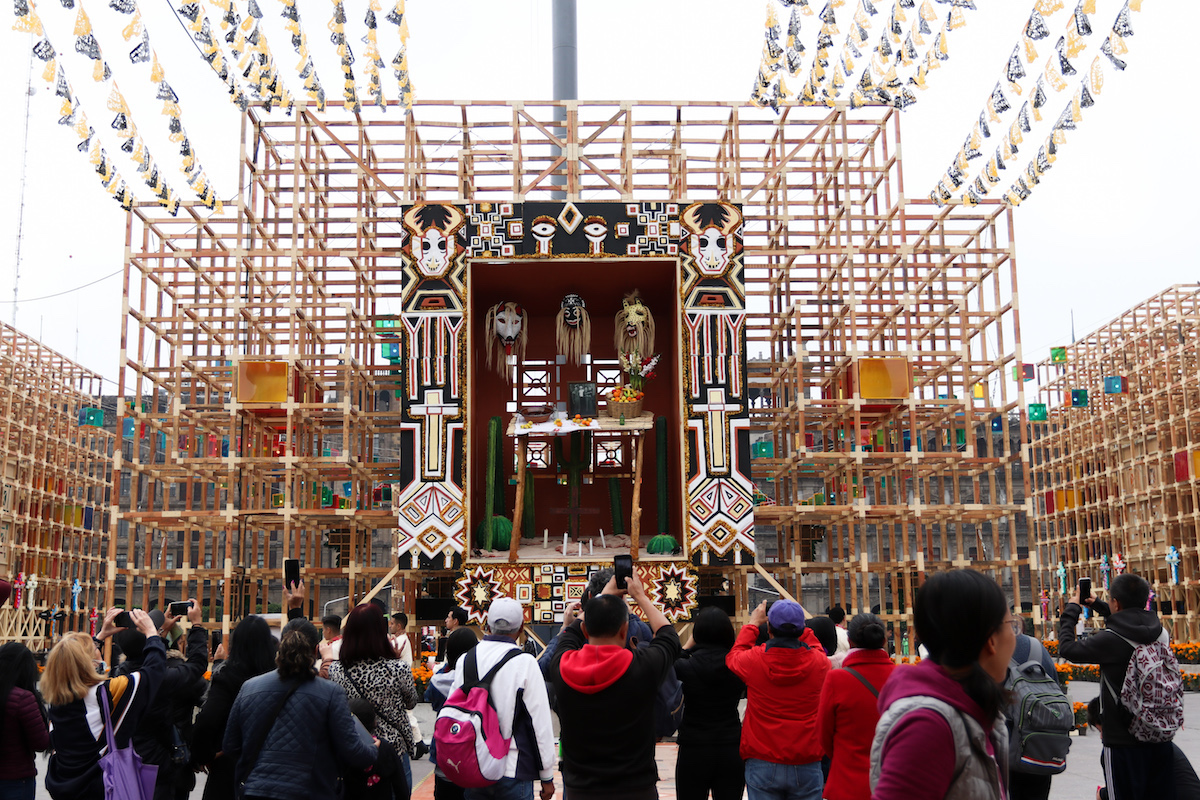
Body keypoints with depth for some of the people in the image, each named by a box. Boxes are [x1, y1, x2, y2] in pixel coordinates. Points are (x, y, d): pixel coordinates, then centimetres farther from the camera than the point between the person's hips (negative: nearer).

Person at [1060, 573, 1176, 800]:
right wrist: (1097, 605, 26)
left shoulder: (1109, 640, -19)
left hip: (1124, 741, -6)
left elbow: (1067, 649, -11)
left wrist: (1071, 609, 0)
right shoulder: (1160, 633, 0)